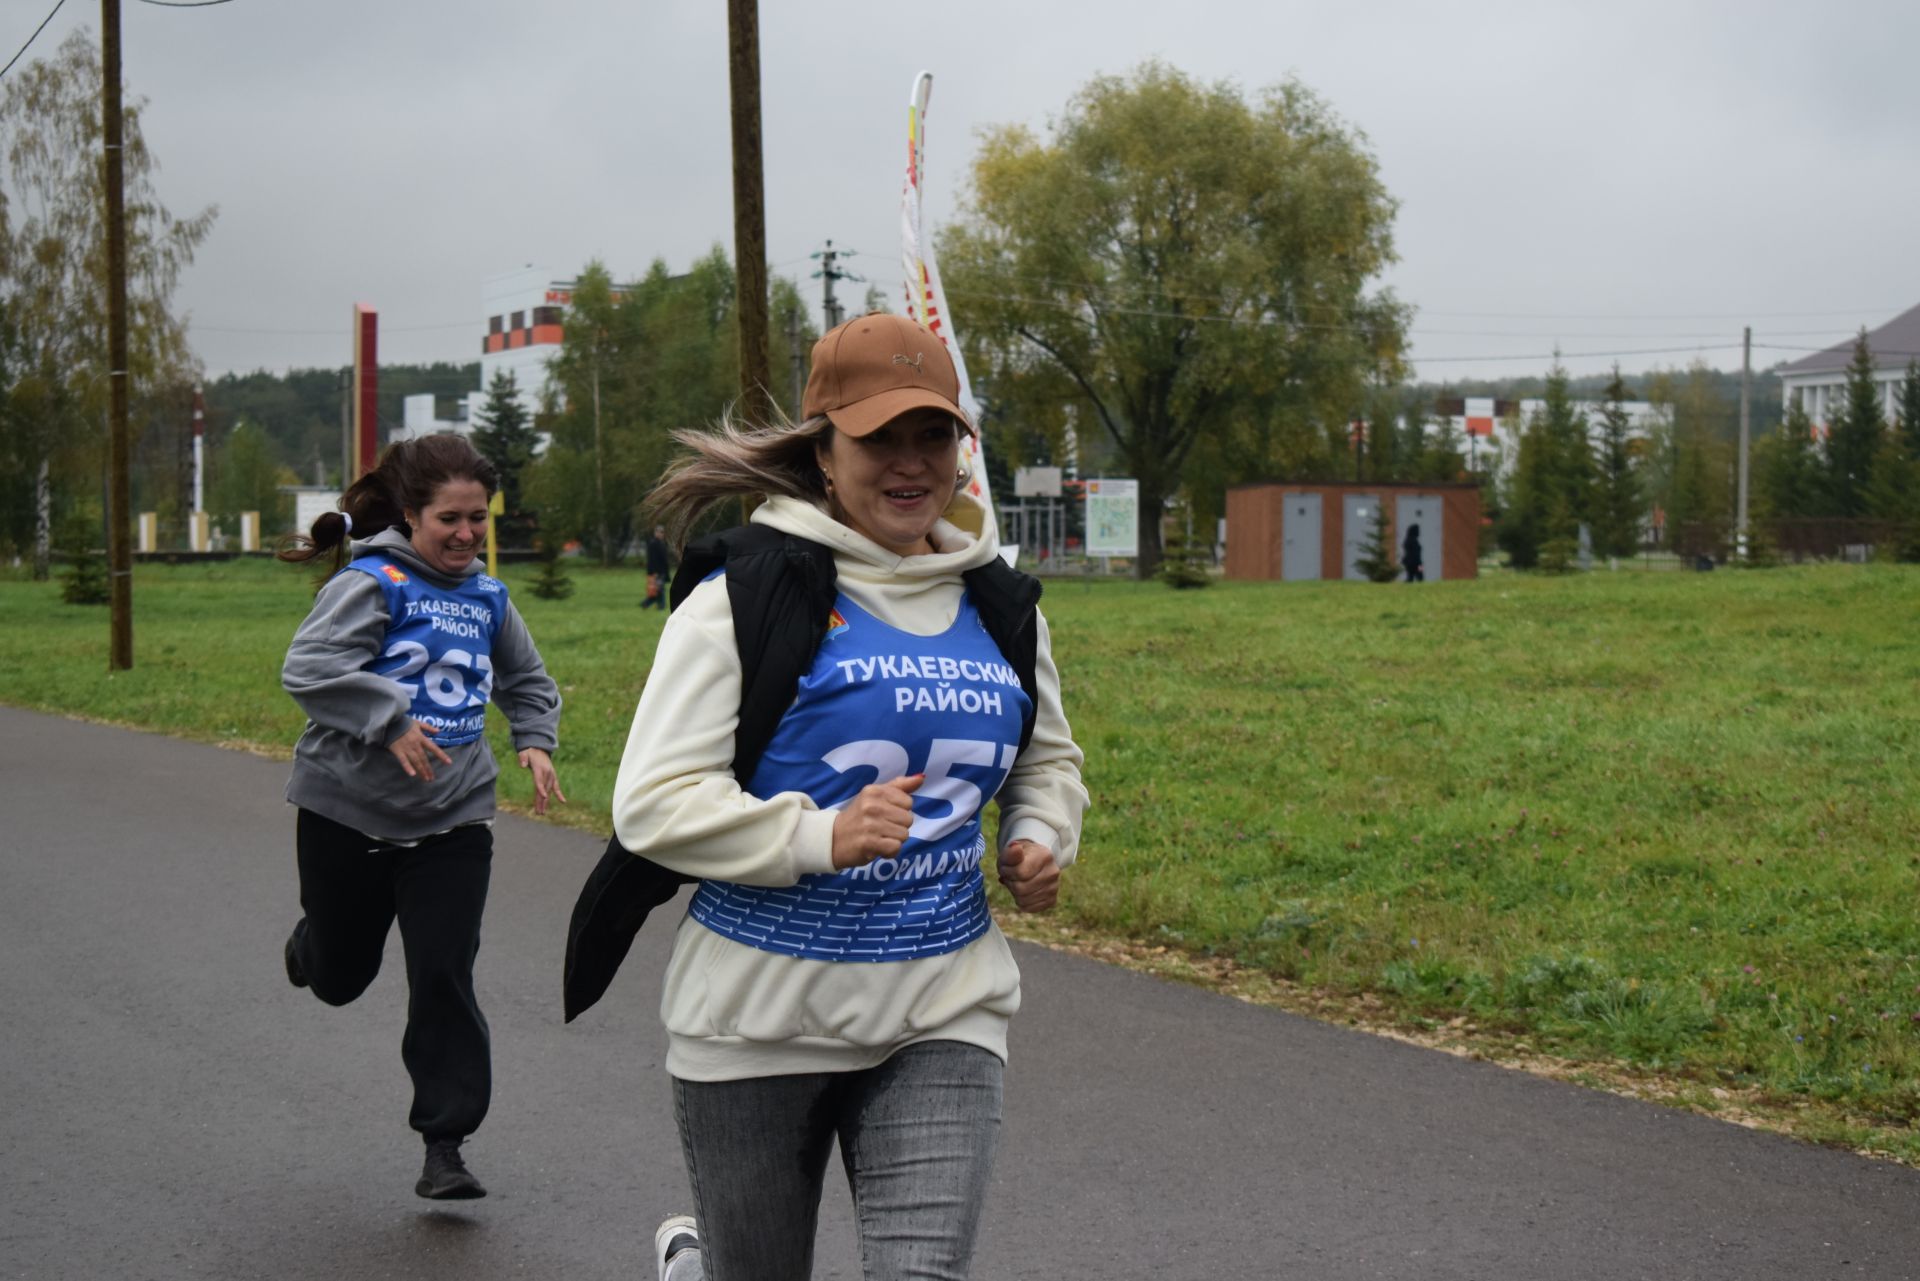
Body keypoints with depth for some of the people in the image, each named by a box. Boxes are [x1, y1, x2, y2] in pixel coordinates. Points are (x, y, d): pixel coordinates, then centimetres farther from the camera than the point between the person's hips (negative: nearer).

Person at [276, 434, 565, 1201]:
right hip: (348, 813, -3)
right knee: (341, 977, 14)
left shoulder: (487, 599, 7)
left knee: (444, 978, -4)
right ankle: (312, 940, 52)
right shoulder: (373, 583, -12)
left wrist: (536, 742, 5)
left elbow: (528, 683, 23)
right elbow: (307, 668, -25)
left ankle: (445, 1144, 4)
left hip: (451, 821, 3)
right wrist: (390, 722, -32)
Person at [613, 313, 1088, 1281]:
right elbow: (651, 803, -14)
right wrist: (820, 836, -26)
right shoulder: (745, 594, -8)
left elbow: (1047, 761, 25)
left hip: (942, 1016, 3)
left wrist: (1040, 841, 4)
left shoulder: (999, 607, 8)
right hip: (760, 1013, -3)